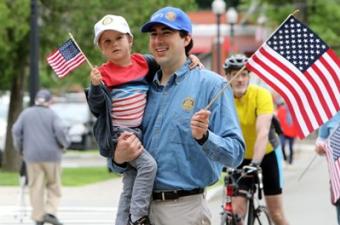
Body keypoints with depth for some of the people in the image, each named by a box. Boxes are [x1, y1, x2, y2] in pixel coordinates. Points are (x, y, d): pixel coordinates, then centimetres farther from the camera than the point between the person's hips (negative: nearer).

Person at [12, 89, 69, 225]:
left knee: (36, 187, 6)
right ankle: (50, 212, -8)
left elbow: (16, 131, -1)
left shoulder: (26, 114, 5)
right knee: (54, 186, 9)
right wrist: (64, 144, 2)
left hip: (32, 156, 2)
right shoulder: (51, 115, -2)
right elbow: (60, 131, -15)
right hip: (51, 155, -2)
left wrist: (20, 148, 11)